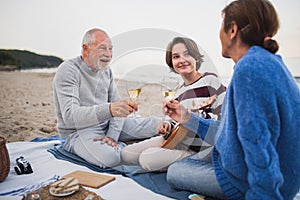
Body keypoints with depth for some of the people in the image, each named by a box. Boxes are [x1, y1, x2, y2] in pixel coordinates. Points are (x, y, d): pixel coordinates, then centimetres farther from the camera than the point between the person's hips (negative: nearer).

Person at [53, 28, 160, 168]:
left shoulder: (106, 70, 8)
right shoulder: (68, 70, -15)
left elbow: (117, 107, 5)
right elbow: (70, 116, -28)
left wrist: (112, 135, -14)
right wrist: (109, 109, -44)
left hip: (107, 124, 6)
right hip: (78, 131, -5)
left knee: (156, 125, -3)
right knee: (109, 157, -36)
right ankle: (121, 146, -1)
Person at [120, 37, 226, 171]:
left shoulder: (210, 80, -10)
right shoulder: (180, 92, 11)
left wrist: (199, 115, -30)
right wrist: (169, 126, -1)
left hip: (198, 148, -7)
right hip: (177, 140, 7)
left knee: (148, 158, -25)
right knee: (126, 154, 4)